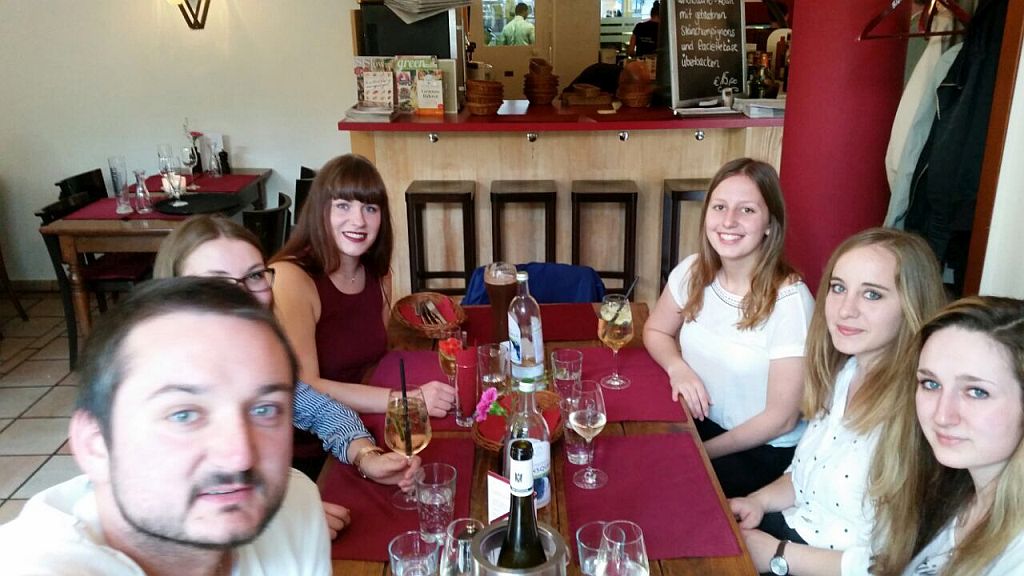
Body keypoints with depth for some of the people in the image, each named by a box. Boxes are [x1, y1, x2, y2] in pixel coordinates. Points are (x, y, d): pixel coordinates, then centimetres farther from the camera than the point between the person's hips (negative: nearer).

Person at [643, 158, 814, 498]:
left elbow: (781, 418, -17)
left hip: (764, 449, -5)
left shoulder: (789, 301, -22)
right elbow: (656, 331, 12)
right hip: (700, 420, 5)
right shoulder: (693, 272, -7)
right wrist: (678, 367, -10)